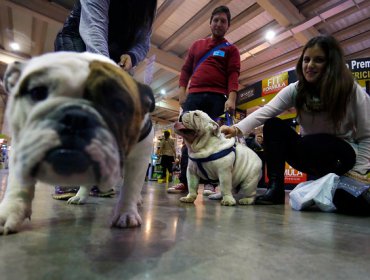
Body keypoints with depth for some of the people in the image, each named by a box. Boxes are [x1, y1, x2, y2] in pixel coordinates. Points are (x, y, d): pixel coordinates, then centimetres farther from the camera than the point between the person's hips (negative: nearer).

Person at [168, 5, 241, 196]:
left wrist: (231, 98, -16)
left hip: (217, 98, -2)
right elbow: (186, 69, 18)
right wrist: (182, 91, 2)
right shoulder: (197, 45, 23)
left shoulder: (231, 49, 15)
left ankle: (210, 182, -3)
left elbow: (233, 74, 1)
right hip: (193, 96, 2)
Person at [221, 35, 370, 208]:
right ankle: (275, 188, -20)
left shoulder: (353, 91, -14)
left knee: (310, 145, -36)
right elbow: (266, 111, -25)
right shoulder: (295, 89, -9)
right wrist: (237, 129, -40)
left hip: (343, 157, -3)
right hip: (310, 154, 3)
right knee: (273, 125, -19)